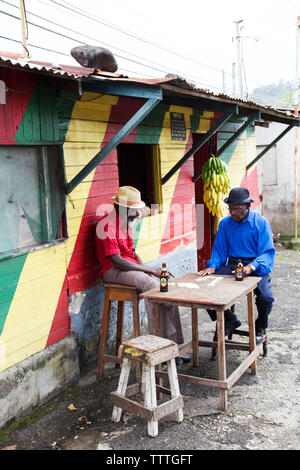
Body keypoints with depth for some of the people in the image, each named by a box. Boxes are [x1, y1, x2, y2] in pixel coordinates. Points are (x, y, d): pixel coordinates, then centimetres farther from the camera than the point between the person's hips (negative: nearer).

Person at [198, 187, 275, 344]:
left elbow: (268, 252, -10)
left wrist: (253, 266, -29)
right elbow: (219, 250, 11)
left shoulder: (261, 223, -5)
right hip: (232, 264, 4)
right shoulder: (224, 223, 7)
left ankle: (260, 327, 8)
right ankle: (230, 320, 9)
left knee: (266, 298, -30)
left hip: (256, 266, -3)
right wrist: (213, 266, -10)